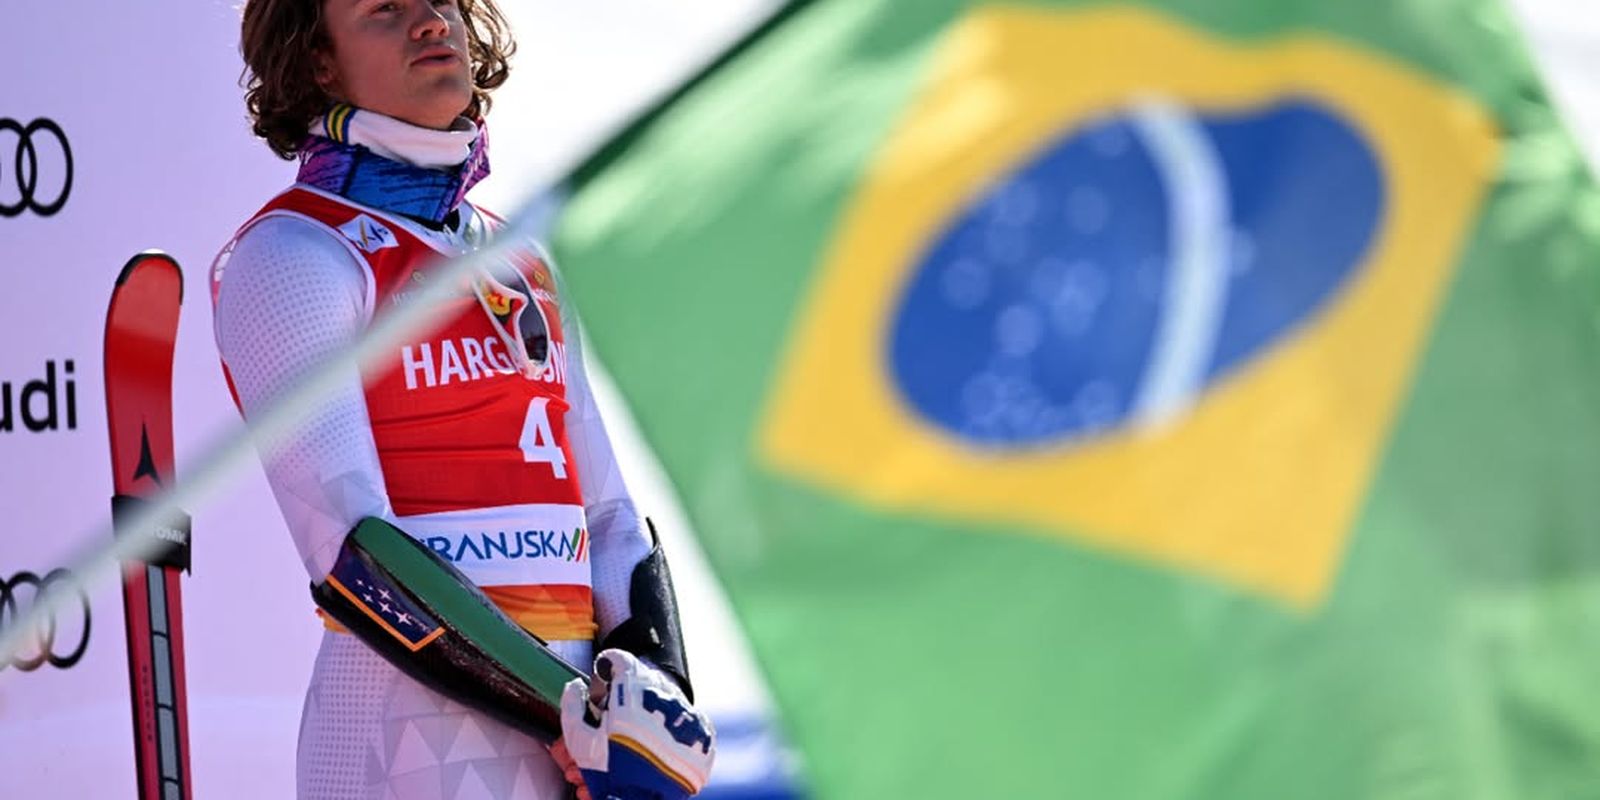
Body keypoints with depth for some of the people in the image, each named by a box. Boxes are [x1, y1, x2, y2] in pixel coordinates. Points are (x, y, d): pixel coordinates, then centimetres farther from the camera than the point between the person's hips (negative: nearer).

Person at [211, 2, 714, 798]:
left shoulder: (520, 264, 17)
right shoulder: (293, 257, -5)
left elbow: (607, 517, 14)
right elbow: (354, 553, -14)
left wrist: (654, 705, -3)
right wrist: (569, 719, -17)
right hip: (413, 720, -6)